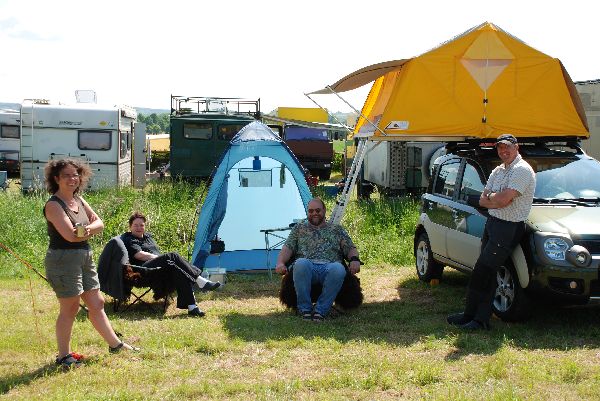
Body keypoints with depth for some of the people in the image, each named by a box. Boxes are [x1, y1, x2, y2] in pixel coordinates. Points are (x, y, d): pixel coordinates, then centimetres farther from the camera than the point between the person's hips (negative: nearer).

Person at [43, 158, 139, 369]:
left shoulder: (79, 200, 11)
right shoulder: (53, 205, -14)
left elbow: (99, 223, 7)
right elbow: (70, 235, -24)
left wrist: (87, 229, -16)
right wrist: (90, 229, -6)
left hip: (85, 257, 8)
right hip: (63, 259, -8)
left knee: (97, 304, 16)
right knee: (70, 308, 0)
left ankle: (115, 344, 26)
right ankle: (63, 356, 13)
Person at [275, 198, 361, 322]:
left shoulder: (337, 229, 28)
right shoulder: (299, 228, 28)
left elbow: (350, 248, 20)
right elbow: (288, 248, 16)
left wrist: (355, 259, -4)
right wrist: (280, 263, -5)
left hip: (330, 267, 0)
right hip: (307, 267, 0)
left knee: (339, 269, -38)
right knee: (301, 264, -39)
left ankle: (320, 310, -27)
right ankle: (305, 309, -24)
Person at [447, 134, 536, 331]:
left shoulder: (522, 170, -12)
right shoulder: (498, 171, 17)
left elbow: (504, 198, -23)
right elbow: (482, 200, 11)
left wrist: (491, 197, -2)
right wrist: (498, 201, -9)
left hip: (509, 228, -9)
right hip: (492, 223, 9)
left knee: (481, 272, -9)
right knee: (487, 274, 8)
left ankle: (470, 316, -1)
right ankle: (481, 319, 12)